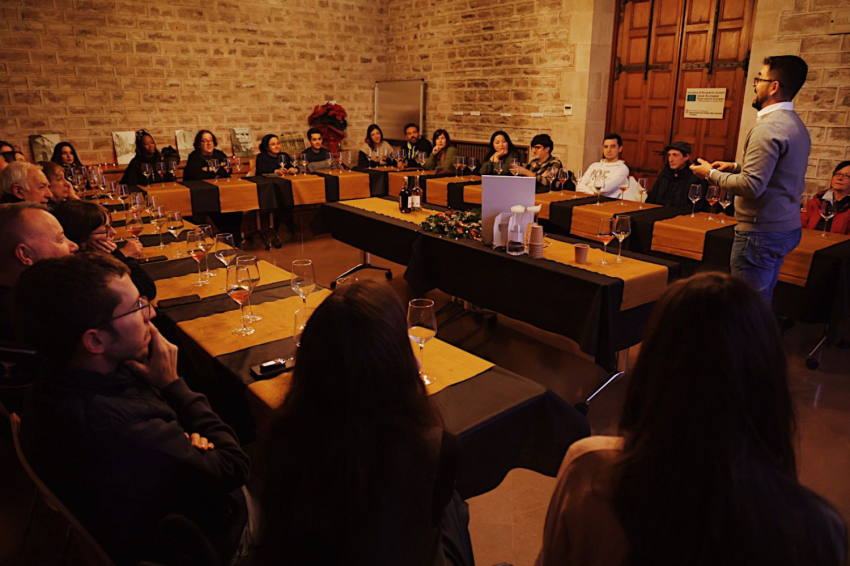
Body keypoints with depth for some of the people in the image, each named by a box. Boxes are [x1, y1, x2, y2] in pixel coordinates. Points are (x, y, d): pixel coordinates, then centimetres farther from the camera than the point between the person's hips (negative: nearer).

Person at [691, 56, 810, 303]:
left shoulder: (769, 128, -18)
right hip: (787, 227, 10)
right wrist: (737, 167, 16)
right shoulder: (796, 125, 13)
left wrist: (712, 174, -9)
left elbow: (751, 186, -23)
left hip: (762, 233, -10)